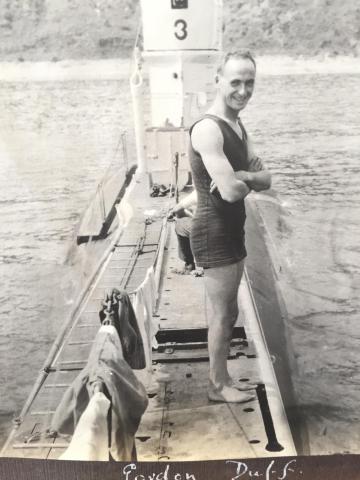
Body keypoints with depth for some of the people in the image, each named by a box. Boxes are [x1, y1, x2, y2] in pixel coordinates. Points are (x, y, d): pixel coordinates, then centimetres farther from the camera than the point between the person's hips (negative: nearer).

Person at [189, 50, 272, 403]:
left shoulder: (238, 127, 12)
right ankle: (220, 385, 22)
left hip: (232, 231, 10)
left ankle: (219, 378, 34)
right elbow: (231, 192, -28)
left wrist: (240, 177, -14)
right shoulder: (207, 129, -19)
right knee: (224, 313, 3)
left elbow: (265, 179, 8)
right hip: (214, 234, -9)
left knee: (220, 310, 18)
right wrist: (246, 181, -5)